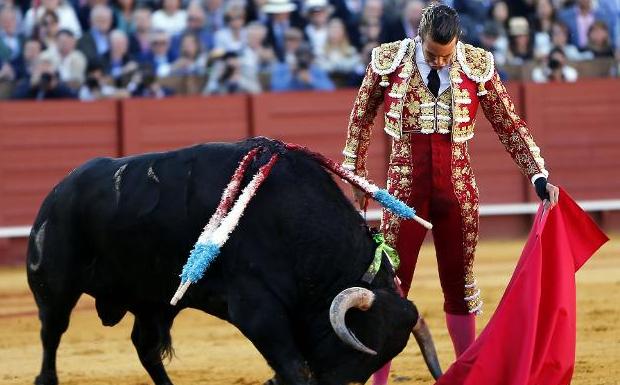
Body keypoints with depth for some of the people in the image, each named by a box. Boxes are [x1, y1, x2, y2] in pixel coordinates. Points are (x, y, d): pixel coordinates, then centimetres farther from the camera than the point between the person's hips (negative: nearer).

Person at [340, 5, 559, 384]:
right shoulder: (388, 61, -6)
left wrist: (540, 177, -3)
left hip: (458, 188, 1)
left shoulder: (477, 66, -5)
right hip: (405, 186, -1)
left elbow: (511, 125, 3)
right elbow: (362, 118, 9)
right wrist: (356, 177, 14)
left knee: (460, 284, 9)